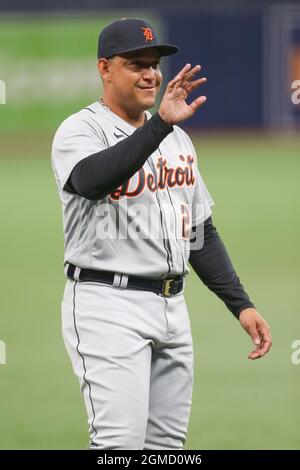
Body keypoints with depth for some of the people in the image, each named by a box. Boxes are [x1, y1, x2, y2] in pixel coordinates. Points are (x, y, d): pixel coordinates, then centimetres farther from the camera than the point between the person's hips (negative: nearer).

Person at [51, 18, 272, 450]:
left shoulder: (176, 137, 15)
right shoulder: (80, 131, -8)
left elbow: (201, 231, 19)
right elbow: (93, 180, -33)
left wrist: (241, 304, 10)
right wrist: (160, 124, -41)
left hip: (172, 307, 7)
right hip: (108, 304, -7)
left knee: (167, 445, 9)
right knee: (119, 445, -15)